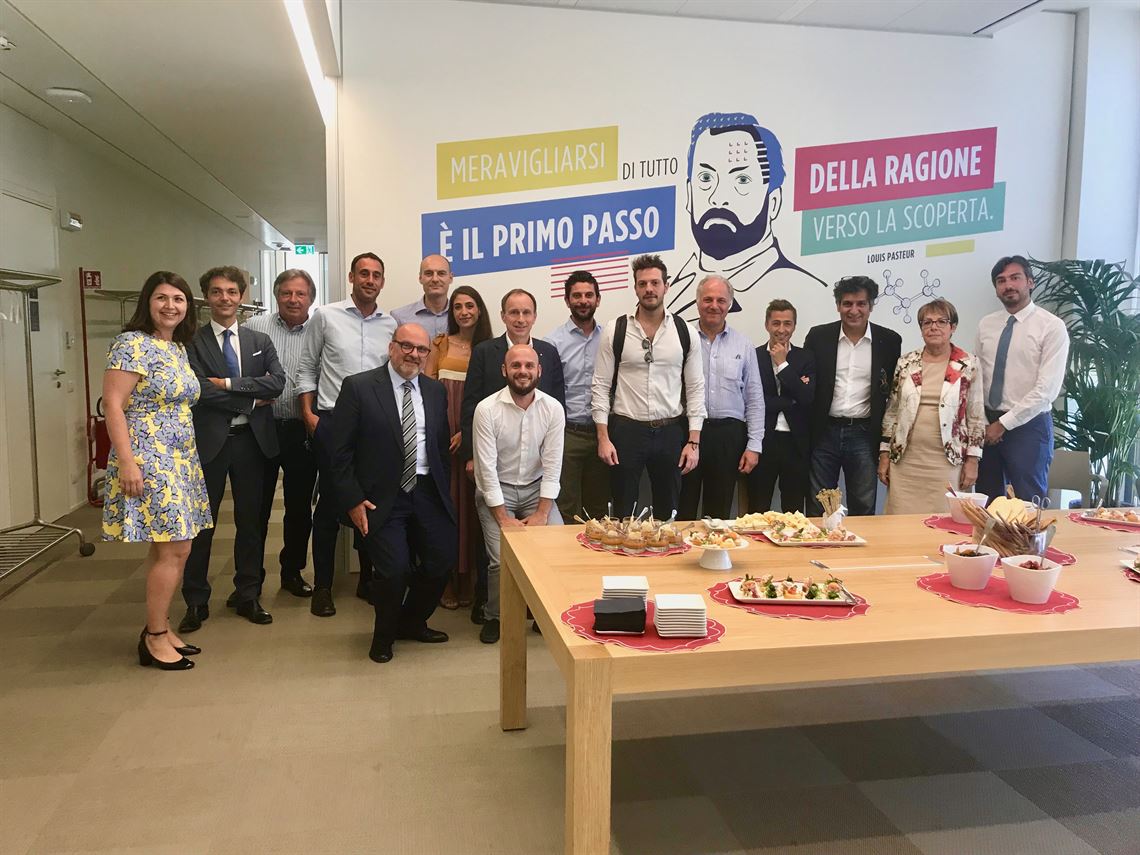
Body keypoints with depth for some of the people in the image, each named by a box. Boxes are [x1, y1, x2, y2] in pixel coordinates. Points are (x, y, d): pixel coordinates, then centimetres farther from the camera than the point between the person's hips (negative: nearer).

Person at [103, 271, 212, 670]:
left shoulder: (179, 348, 14)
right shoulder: (132, 344, -11)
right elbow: (112, 405, -16)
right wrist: (126, 462, -21)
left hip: (180, 460, 8)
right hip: (148, 461, -8)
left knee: (167, 548, 13)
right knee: (175, 550, -7)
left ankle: (159, 629, 24)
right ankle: (155, 639, 7)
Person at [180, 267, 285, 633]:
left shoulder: (260, 341, 10)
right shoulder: (192, 342, 0)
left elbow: (277, 382, -6)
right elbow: (202, 391, -14)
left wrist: (229, 384, -13)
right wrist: (251, 399, -9)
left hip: (251, 439, 3)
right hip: (209, 441, -3)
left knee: (250, 520, 10)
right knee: (201, 523, 5)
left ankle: (248, 595, 23)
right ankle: (196, 602, 18)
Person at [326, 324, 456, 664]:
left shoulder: (436, 391, 10)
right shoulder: (358, 387, -4)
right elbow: (339, 450, -5)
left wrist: (443, 493, 9)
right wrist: (353, 500, -9)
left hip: (427, 492, 5)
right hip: (382, 496, -4)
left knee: (442, 560, 2)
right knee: (394, 569, -13)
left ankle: (412, 622, 31)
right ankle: (384, 635, 19)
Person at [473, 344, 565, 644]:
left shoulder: (553, 409, -8)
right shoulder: (487, 409, -15)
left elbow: (552, 465, -8)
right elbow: (487, 468, -15)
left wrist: (542, 513, -14)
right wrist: (503, 518, -16)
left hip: (536, 488, 3)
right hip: (496, 490, -2)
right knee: (501, 558, -18)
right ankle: (493, 617, 10)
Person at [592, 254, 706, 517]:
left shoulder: (685, 332, 1)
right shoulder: (615, 330, -3)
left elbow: (695, 388, 3)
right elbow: (601, 386, -2)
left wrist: (694, 441, -2)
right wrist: (603, 438, -8)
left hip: (670, 432, 2)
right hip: (626, 430, -2)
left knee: (667, 513, 14)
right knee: (622, 515, 8)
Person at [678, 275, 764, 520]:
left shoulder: (743, 345, 8)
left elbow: (754, 399, 8)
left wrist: (754, 445, 3)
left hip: (729, 435, 2)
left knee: (720, 513, 10)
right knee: (683, 511, 4)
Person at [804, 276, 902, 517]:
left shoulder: (889, 341, 1)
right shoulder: (818, 336, 1)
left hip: (864, 434, 0)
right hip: (824, 432, 0)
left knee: (863, 510, 9)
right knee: (818, 509, 9)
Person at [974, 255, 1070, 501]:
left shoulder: (1052, 326, -9)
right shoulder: (986, 324, 6)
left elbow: (1047, 389, -15)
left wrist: (1003, 424, -15)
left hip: (1028, 425, -4)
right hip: (987, 425, 4)